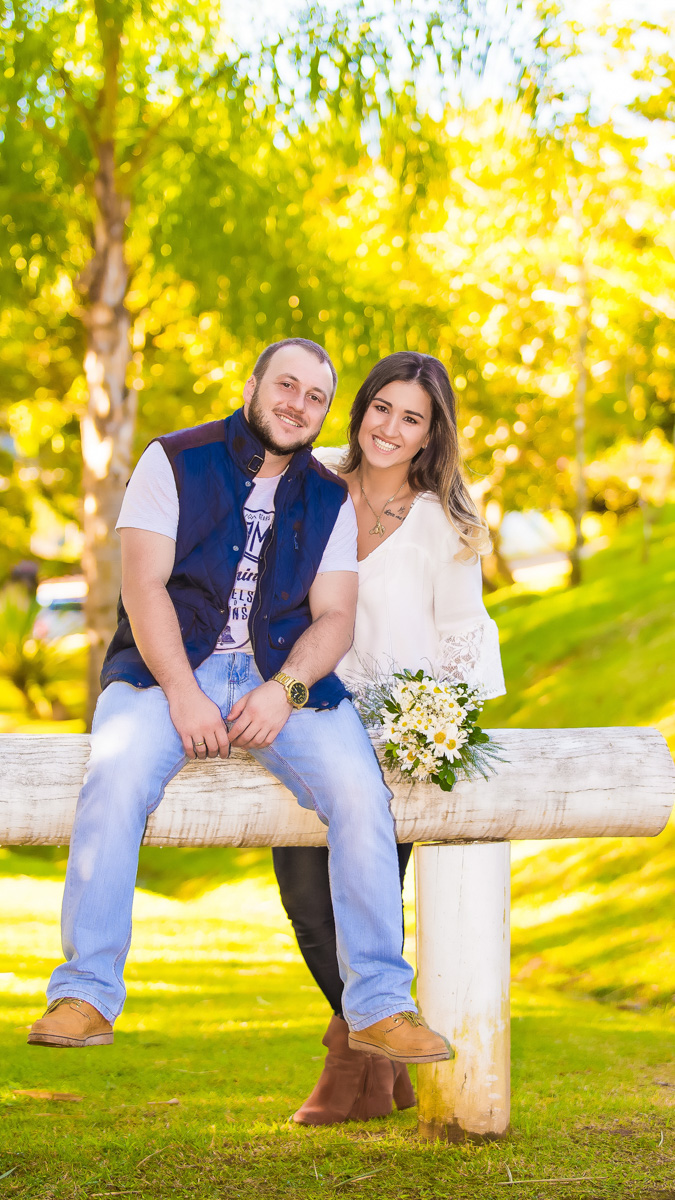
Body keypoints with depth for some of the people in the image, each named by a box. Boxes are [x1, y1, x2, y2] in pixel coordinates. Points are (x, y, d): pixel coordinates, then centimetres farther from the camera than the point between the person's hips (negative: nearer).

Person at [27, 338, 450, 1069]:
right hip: (168, 668, -2)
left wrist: (285, 689, -16)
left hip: (284, 678, 2)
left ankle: (379, 1005, -15)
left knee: (360, 790, -24)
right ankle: (85, 994, -25)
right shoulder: (175, 462, 3)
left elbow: (334, 617, 4)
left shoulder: (329, 501, 13)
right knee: (116, 774, -32)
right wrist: (182, 693, -18)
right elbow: (144, 586, -6)